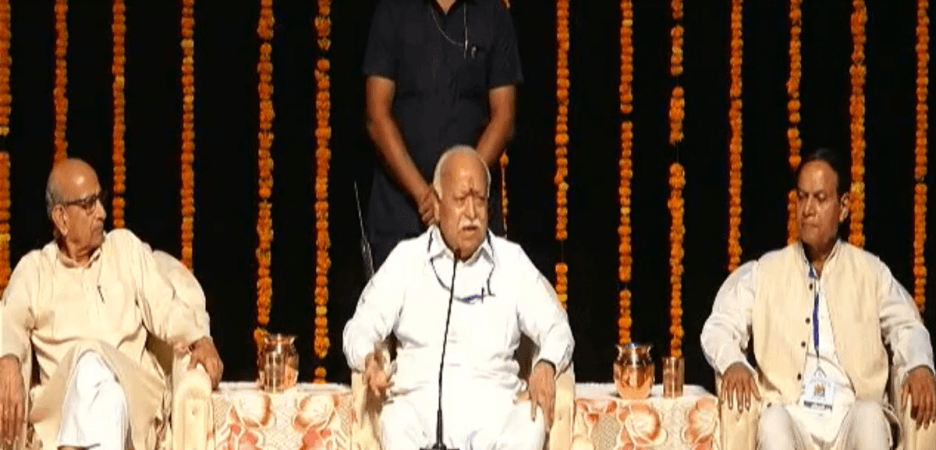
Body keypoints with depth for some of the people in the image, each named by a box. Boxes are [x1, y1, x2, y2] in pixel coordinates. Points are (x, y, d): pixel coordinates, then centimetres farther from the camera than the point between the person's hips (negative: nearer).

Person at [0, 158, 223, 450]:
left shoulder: (126, 248, 23)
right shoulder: (34, 269, 17)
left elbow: (166, 310, 15)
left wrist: (200, 340, -7)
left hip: (135, 389, 1)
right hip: (62, 401, -1)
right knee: (88, 361, -37)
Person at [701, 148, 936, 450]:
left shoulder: (871, 274, 18)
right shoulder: (763, 274, 16)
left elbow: (907, 328, 11)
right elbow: (719, 327, 9)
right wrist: (733, 364, -15)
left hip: (852, 417, 0)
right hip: (791, 417, 0)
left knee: (871, 417, -34)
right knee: (773, 422, -35)